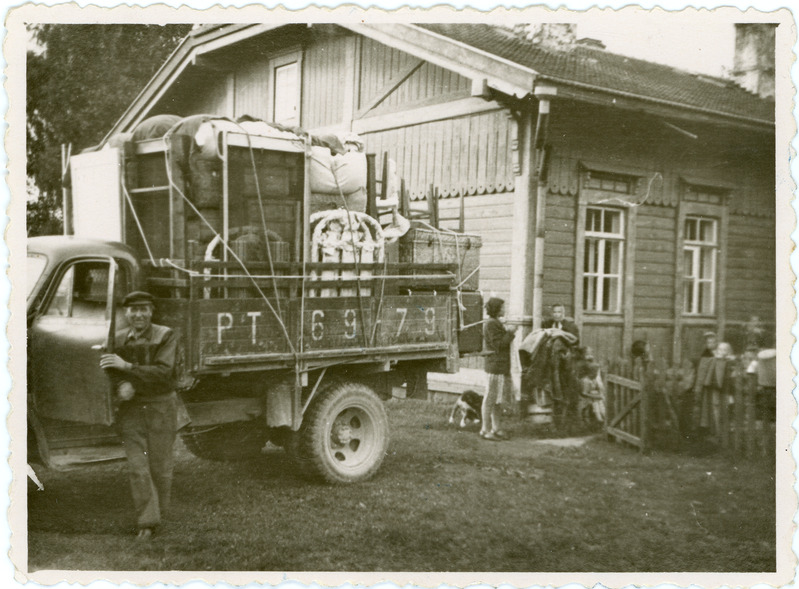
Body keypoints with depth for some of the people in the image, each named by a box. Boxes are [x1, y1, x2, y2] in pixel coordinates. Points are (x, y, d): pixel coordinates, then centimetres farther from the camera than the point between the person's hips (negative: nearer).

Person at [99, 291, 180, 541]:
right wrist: (122, 386, -15)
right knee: (137, 468, -4)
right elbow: (111, 372, 9)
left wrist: (127, 366, -26)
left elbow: (163, 373, -18)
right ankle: (146, 521, 3)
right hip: (131, 409, 2)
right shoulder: (118, 339, 4)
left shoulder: (166, 337, -7)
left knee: (160, 467, 6)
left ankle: (158, 513, 27)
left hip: (161, 407, -2)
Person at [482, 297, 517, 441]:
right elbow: (498, 345, -18)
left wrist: (509, 333, 8)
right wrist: (510, 333, -10)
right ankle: (485, 430, -1)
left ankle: (496, 428, 19)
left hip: (502, 366, 10)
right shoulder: (491, 324, -13)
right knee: (491, 398, -6)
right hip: (496, 365, -10)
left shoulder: (497, 323, 19)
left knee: (498, 399, 13)